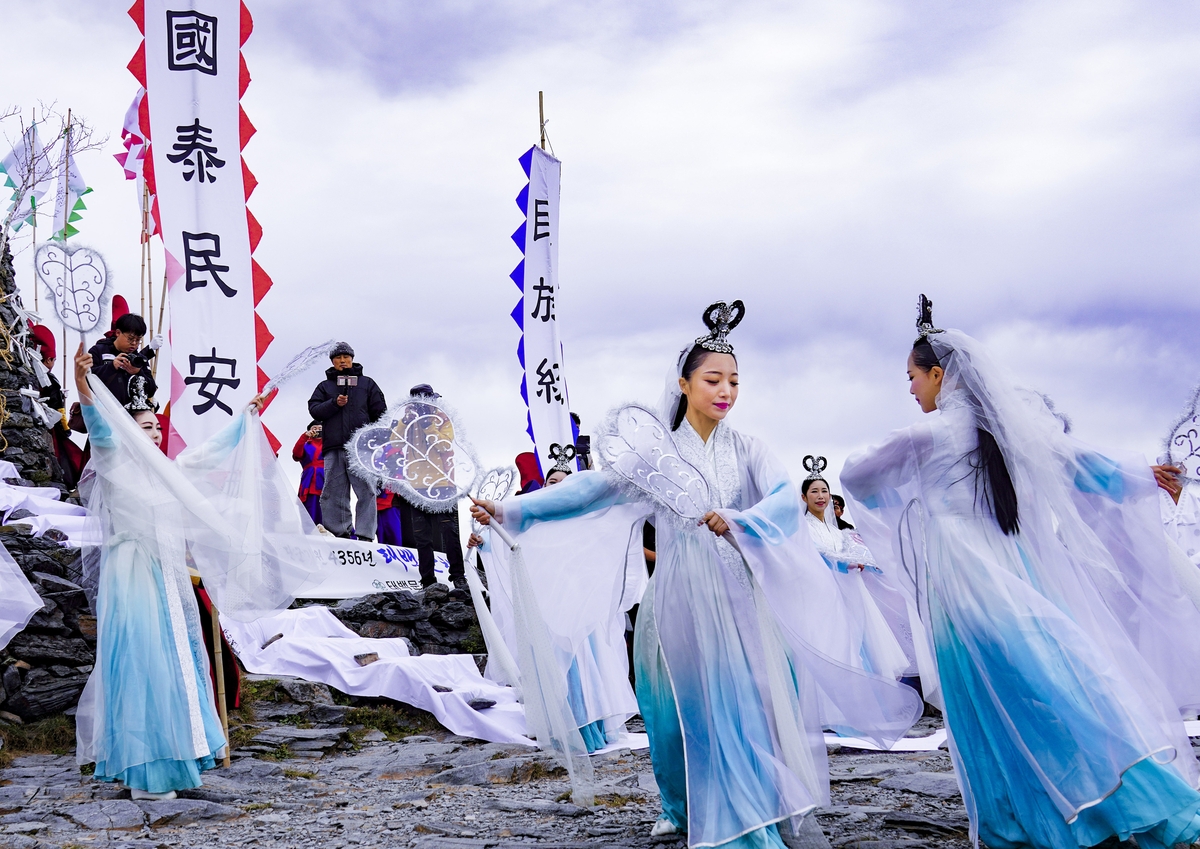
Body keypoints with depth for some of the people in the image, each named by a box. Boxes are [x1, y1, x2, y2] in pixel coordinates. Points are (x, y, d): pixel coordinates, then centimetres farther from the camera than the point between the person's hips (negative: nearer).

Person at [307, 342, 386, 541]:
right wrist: (334, 403, -9)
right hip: (333, 447, 2)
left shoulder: (367, 384, 17)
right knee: (333, 492, -2)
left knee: (366, 491, -10)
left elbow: (380, 413, 11)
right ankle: (340, 532, 1)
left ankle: (365, 534, -11)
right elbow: (314, 410, 7)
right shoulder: (324, 386, 21)